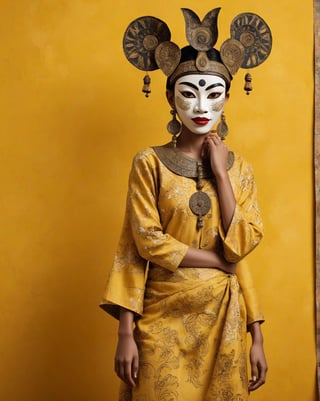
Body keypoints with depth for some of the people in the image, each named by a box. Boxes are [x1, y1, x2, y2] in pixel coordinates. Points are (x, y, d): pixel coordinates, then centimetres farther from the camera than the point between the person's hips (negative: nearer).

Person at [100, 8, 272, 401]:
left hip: (224, 318, 3)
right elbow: (145, 244, -9)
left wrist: (220, 172, -12)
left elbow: (241, 246, -7)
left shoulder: (238, 167, 4)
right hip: (163, 317, -2)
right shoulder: (149, 163, -3)